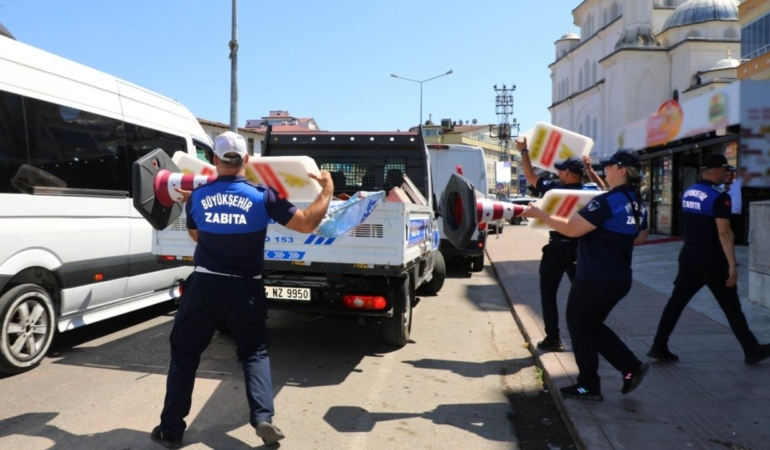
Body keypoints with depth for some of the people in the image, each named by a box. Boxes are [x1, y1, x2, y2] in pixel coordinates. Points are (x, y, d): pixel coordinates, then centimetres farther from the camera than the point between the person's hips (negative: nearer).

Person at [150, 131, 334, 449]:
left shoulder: (197, 197, -1)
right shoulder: (262, 196, -8)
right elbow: (307, 224, -7)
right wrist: (327, 191, 5)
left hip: (204, 286, 1)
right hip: (245, 289, -1)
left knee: (183, 355, 16)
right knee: (254, 353, 17)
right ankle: (263, 418, 4)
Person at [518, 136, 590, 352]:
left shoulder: (554, 188, -11)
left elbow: (531, 176, 0)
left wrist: (524, 151, 11)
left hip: (557, 249, -4)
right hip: (579, 249, 4)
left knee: (548, 293, 7)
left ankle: (553, 338, 4)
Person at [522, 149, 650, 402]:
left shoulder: (608, 201, -20)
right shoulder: (637, 204, 9)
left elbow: (571, 229, -22)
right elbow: (640, 238, 22)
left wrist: (539, 214, -13)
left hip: (595, 279, -9)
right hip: (618, 278, 9)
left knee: (579, 328, 8)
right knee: (592, 326, 23)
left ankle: (589, 387, 18)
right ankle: (632, 368, 20)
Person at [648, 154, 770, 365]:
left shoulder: (688, 192, 8)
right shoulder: (719, 197, -15)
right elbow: (724, 233, -20)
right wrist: (732, 264, -19)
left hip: (688, 254, 7)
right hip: (710, 257, -7)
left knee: (677, 300, 6)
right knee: (731, 306, 7)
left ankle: (659, 347, 5)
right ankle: (752, 350, 21)